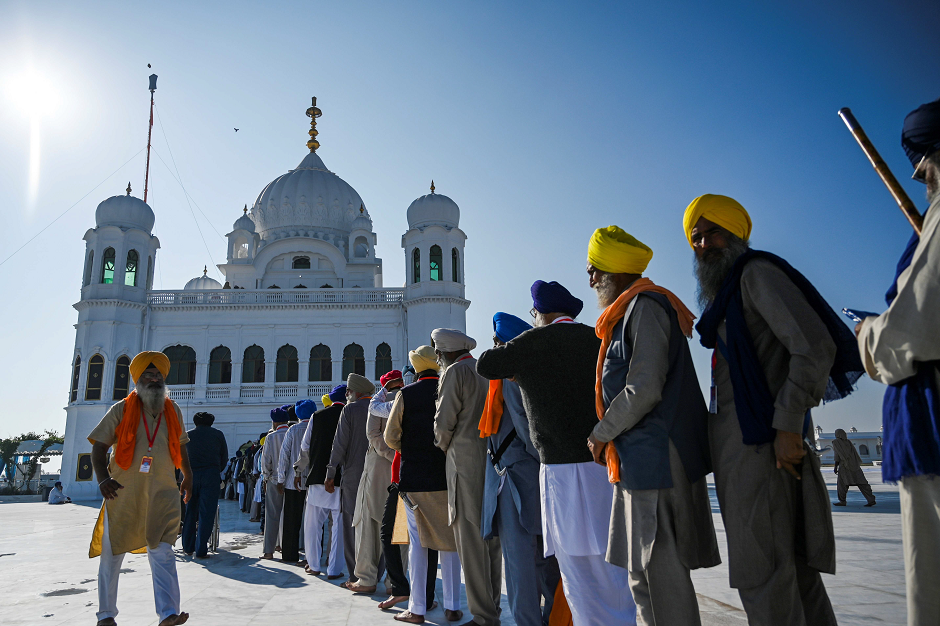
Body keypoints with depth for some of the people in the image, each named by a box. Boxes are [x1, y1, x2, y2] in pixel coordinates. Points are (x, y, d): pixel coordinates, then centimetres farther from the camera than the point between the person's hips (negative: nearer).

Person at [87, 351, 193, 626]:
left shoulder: (172, 411, 8)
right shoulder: (121, 410, -2)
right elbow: (99, 447, -4)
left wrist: (188, 476, 24)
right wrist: (103, 478, -19)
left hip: (162, 494, 1)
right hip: (123, 492, -1)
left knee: (162, 552, -4)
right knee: (112, 553, 10)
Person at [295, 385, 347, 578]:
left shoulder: (317, 416, 5)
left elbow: (305, 447, 10)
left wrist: (299, 470, 23)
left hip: (317, 477, 2)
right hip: (340, 479, -2)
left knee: (313, 524, 14)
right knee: (338, 525, 4)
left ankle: (314, 565, 21)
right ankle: (334, 569, 7)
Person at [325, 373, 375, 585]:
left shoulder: (350, 409, -4)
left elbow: (340, 444, -7)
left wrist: (330, 475, -1)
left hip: (353, 475, -4)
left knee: (353, 526, 2)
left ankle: (355, 576, 4)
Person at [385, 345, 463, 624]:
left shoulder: (405, 394, -4)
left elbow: (390, 437, -1)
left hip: (413, 478, -1)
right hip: (447, 478, 1)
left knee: (418, 541, 7)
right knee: (449, 540, 10)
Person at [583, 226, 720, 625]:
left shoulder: (646, 306, -12)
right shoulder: (631, 312, 19)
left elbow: (645, 390, -21)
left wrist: (600, 435, -9)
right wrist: (609, 438, 14)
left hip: (655, 459, -10)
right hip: (642, 461, 10)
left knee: (663, 574, -2)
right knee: (643, 576, 17)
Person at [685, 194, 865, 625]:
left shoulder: (757, 272, -6)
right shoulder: (724, 294, 21)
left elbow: (815, 346, -17)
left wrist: (789, 426, -19)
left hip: (759, 436, -10)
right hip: (734, 437, 10)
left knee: (762, 573, -7)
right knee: (792, 567, 15)